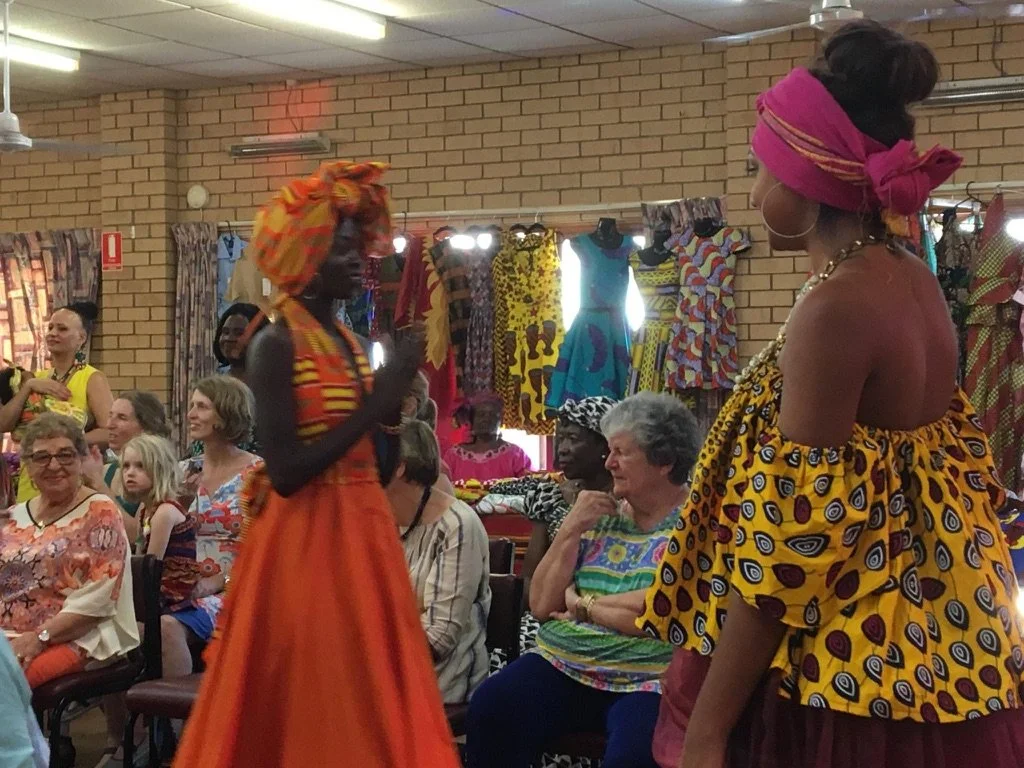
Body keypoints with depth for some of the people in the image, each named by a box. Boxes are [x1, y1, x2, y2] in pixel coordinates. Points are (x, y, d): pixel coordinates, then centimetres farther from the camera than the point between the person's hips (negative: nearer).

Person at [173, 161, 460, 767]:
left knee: (371, 707, 13)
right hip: (307, 542, -8)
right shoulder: (278, 345, -12)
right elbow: (286, 472, -21)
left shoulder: (349, 343, 11)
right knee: (315, 712, 0)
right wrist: (375, 403, -18)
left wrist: (396, 392, 2)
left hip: (363, 534, 8)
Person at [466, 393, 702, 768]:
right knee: (489, 708, -21)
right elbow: (541, 605, 10)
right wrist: (571, 528, -1)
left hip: (646, 682, -5)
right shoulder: (603, 516, 15)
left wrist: (582, 604, -3)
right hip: (563, 666, 5)